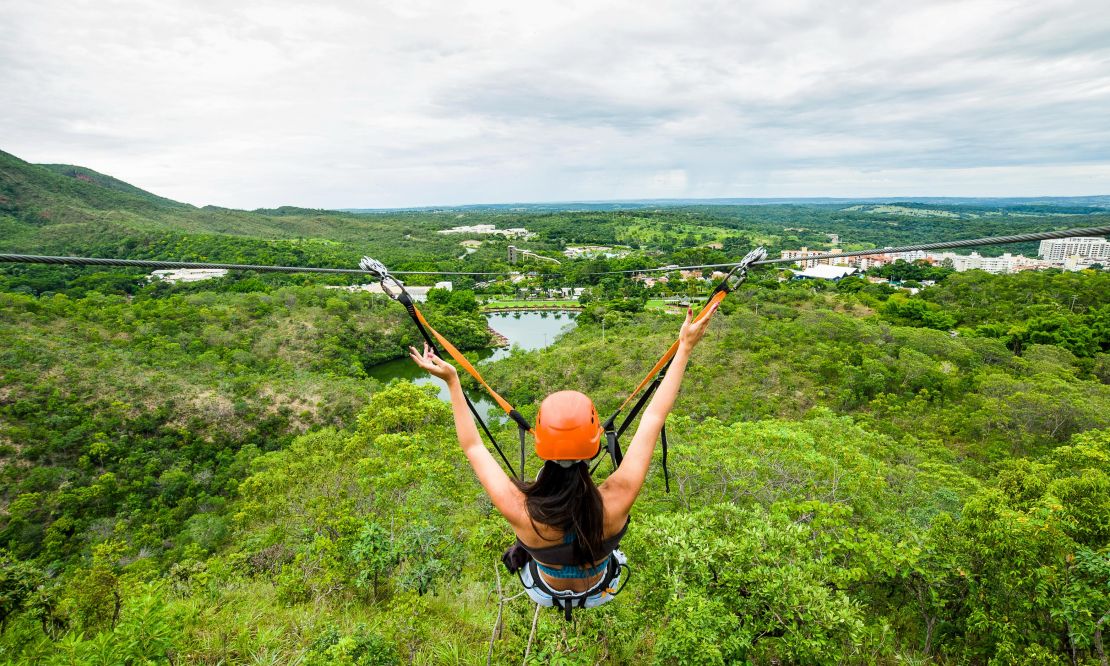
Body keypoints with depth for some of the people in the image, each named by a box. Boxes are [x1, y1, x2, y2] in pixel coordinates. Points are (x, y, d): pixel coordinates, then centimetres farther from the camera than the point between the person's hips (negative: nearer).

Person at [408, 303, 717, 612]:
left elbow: (473, 447, -25)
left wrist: (452, 382, -16)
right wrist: (685, 348, -22)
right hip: (600, 591, 1)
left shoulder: (519, 511, -42)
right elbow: (654, 417, -32)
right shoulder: (616, 501, -42)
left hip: (545, 592, 0)